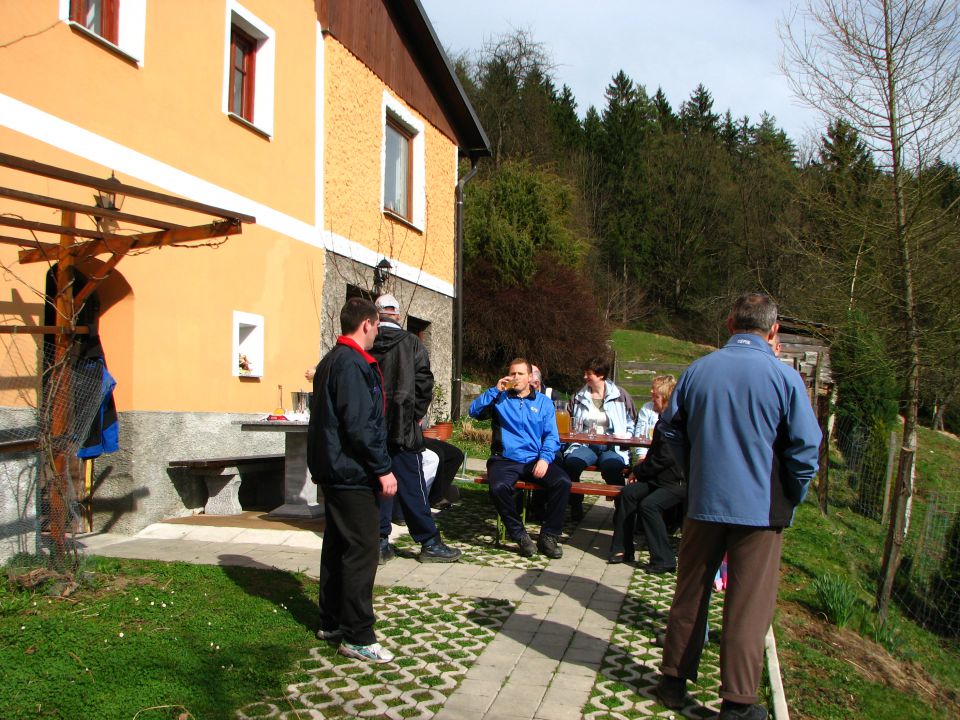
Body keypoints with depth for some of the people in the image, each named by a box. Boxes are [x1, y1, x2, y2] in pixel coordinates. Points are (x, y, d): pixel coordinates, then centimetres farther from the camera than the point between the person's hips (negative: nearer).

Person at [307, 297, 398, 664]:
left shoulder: (331, 360, 15)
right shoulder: (351, 363, -17)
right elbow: (360, 425, -23)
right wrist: (383, 469, -18)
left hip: (333, 469, 11)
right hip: (352, 472, -11)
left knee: (338, 546, 17)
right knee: (361, 551, -5)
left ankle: (331, 622, 28)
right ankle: (357, 637, 1)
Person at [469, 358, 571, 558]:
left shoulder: (543, 402, 15)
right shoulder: (499, 399, 12)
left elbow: (551, 436, 7)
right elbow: (474, 411, -4)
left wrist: (545, 458, -11)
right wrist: (495, 390, -9)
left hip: (535, 460, 2)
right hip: (505, 460, -1)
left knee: (563, 482, -25)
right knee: (498, 487, -33)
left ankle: (548, 536, -9)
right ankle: (520, 536, -13)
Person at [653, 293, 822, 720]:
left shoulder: (698, 370, 1)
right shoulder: (784, 378, -10)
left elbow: (671, 429, 9)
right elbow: (806, 448, -9)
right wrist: (791, 500, 5)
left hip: (704, 503, 3)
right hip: (762, 508, -3)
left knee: (690, 594, 15)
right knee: (749, 605, 6)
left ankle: (674, 681, 26)